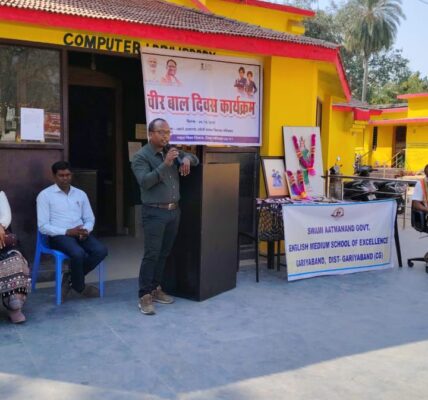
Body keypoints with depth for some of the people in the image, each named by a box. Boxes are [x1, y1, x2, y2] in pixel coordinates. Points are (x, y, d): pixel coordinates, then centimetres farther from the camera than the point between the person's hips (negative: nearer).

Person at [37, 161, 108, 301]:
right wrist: (67, 232, -17)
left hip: (80, 234, 5)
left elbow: (90, 219, 15)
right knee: (78, 253, -35)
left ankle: (70, 278, -4)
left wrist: (86, 230, -9)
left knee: (101, 250, -24)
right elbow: (43, 226, -6)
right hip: (59, 235, -5)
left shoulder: (80, 194, 15)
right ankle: (80, 286, -4)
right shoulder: (45, 195, 1)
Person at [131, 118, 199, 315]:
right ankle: (144, 296, -2)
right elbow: (144, 182, -20)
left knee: (164, 253, 12)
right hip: (154, 213, -6)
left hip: (174, 211, 6)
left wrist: (187, 159, -4)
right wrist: (165, 164, -25)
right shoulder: (141, 156, -7)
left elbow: (194, 158, 21)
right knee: (151, 254, -7)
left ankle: (156, 289, 23)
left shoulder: (171, 151, 10)